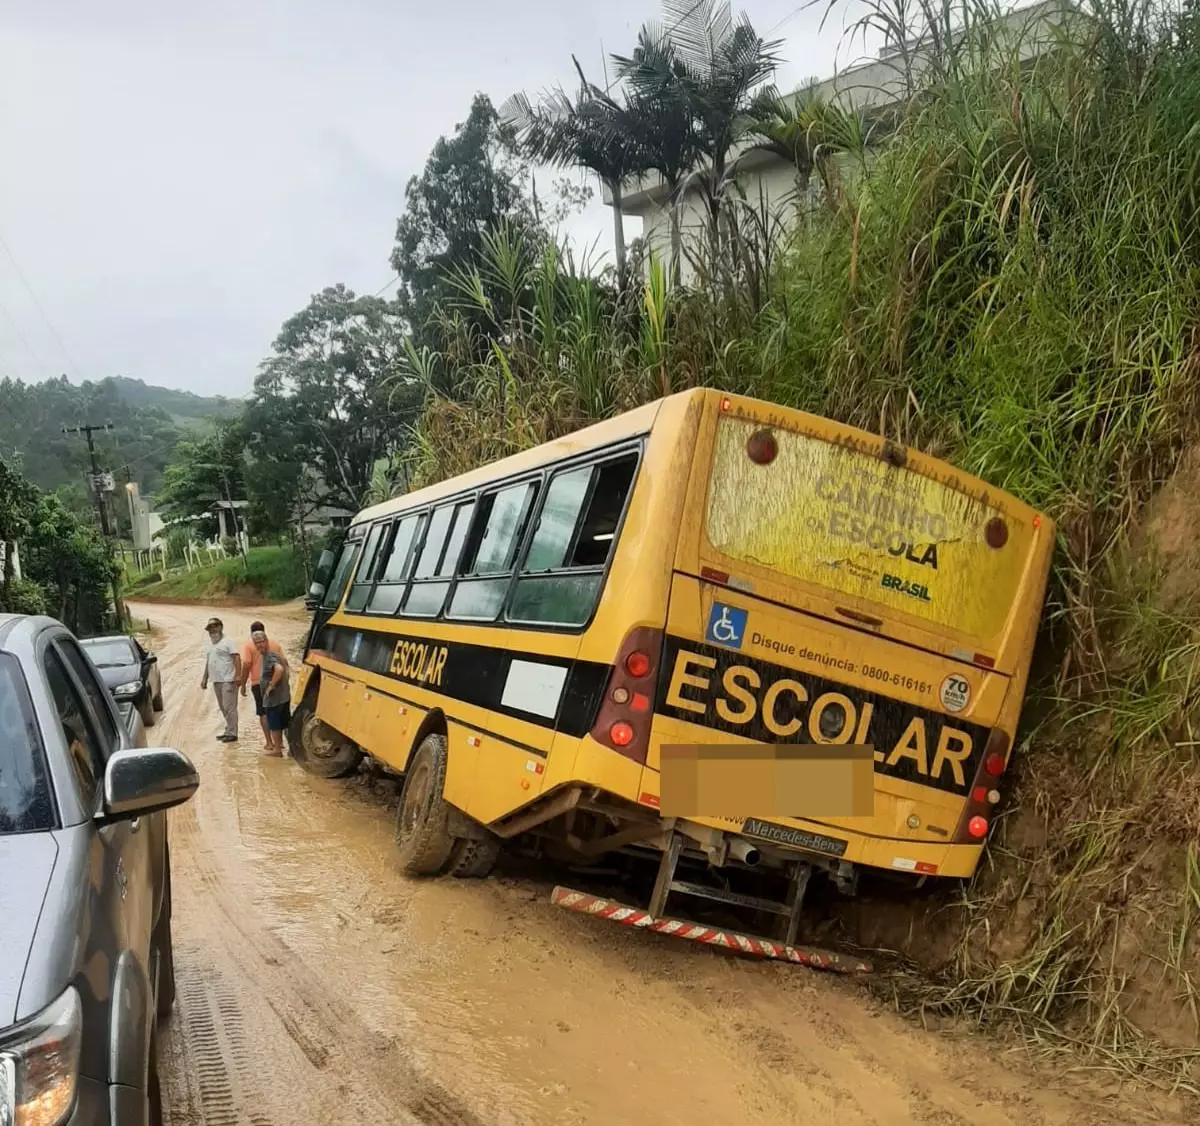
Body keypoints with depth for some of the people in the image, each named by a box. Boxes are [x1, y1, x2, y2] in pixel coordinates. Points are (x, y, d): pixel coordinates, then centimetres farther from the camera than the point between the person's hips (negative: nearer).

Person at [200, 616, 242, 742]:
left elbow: (237, 658, -15)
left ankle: (232, 733, -5)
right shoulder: (210, 644, 18)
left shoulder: (227, 642, -7)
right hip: (216, 680, 9)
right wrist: (205, 678, 22)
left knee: (229, 707, -8)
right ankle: (228, 731, 21)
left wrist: (238, 675, -24)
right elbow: (208, 662, 25)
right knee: (223, 708, 13)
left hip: (228, 680, -8)